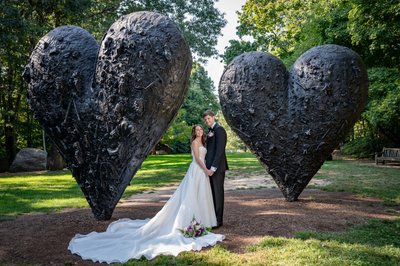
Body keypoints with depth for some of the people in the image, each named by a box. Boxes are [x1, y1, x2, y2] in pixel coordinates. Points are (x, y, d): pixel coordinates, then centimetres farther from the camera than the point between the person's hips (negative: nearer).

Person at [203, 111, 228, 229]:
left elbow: (220, 150, -18)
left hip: (217, 167, -9)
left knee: (218, 193, 0)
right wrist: (208, 166, 11)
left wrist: (213, 168, -21)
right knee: (212, 193, 13)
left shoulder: (219, 129, -12)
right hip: (210, 167, 9)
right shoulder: (210, 131, 16)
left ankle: (219, 220, 9)